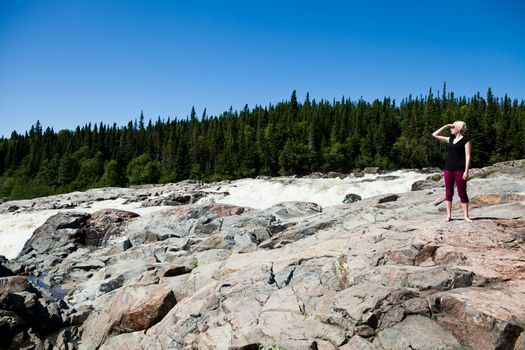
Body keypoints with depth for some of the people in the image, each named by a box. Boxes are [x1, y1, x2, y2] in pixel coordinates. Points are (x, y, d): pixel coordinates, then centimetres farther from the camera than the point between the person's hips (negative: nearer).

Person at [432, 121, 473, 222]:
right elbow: (435, 134, 20)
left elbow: (468, 156, -8)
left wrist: (466, 171, -15)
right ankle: (449, 215, 11)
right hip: (449, 168, 5)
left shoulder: (465, 140, -2)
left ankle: (466, 216, 7)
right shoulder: (450, 139, 15)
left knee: (462, 193, -1)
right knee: (448, 192, 5)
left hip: (460, 169, -5)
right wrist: (445, 126, 12)